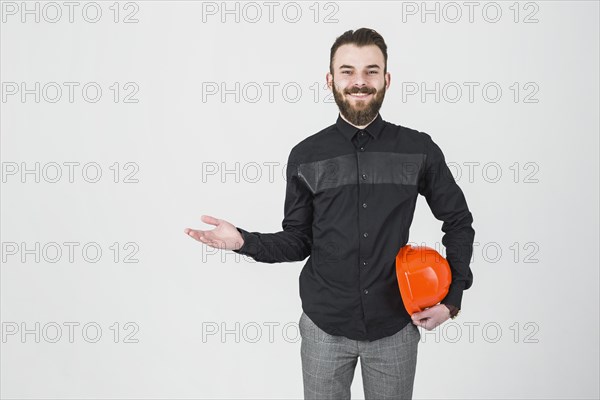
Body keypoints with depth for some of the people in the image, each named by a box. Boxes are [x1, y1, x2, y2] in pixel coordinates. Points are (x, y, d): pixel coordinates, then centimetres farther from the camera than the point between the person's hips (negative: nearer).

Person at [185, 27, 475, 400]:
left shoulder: (419, 150, -5)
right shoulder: (306, 156, -4)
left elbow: (459, 222, 6)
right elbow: (297, 241, 3)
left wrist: (452, 297, -2)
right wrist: (244, 241, -14)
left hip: (395, 326, 0)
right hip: (324, 326, 0)